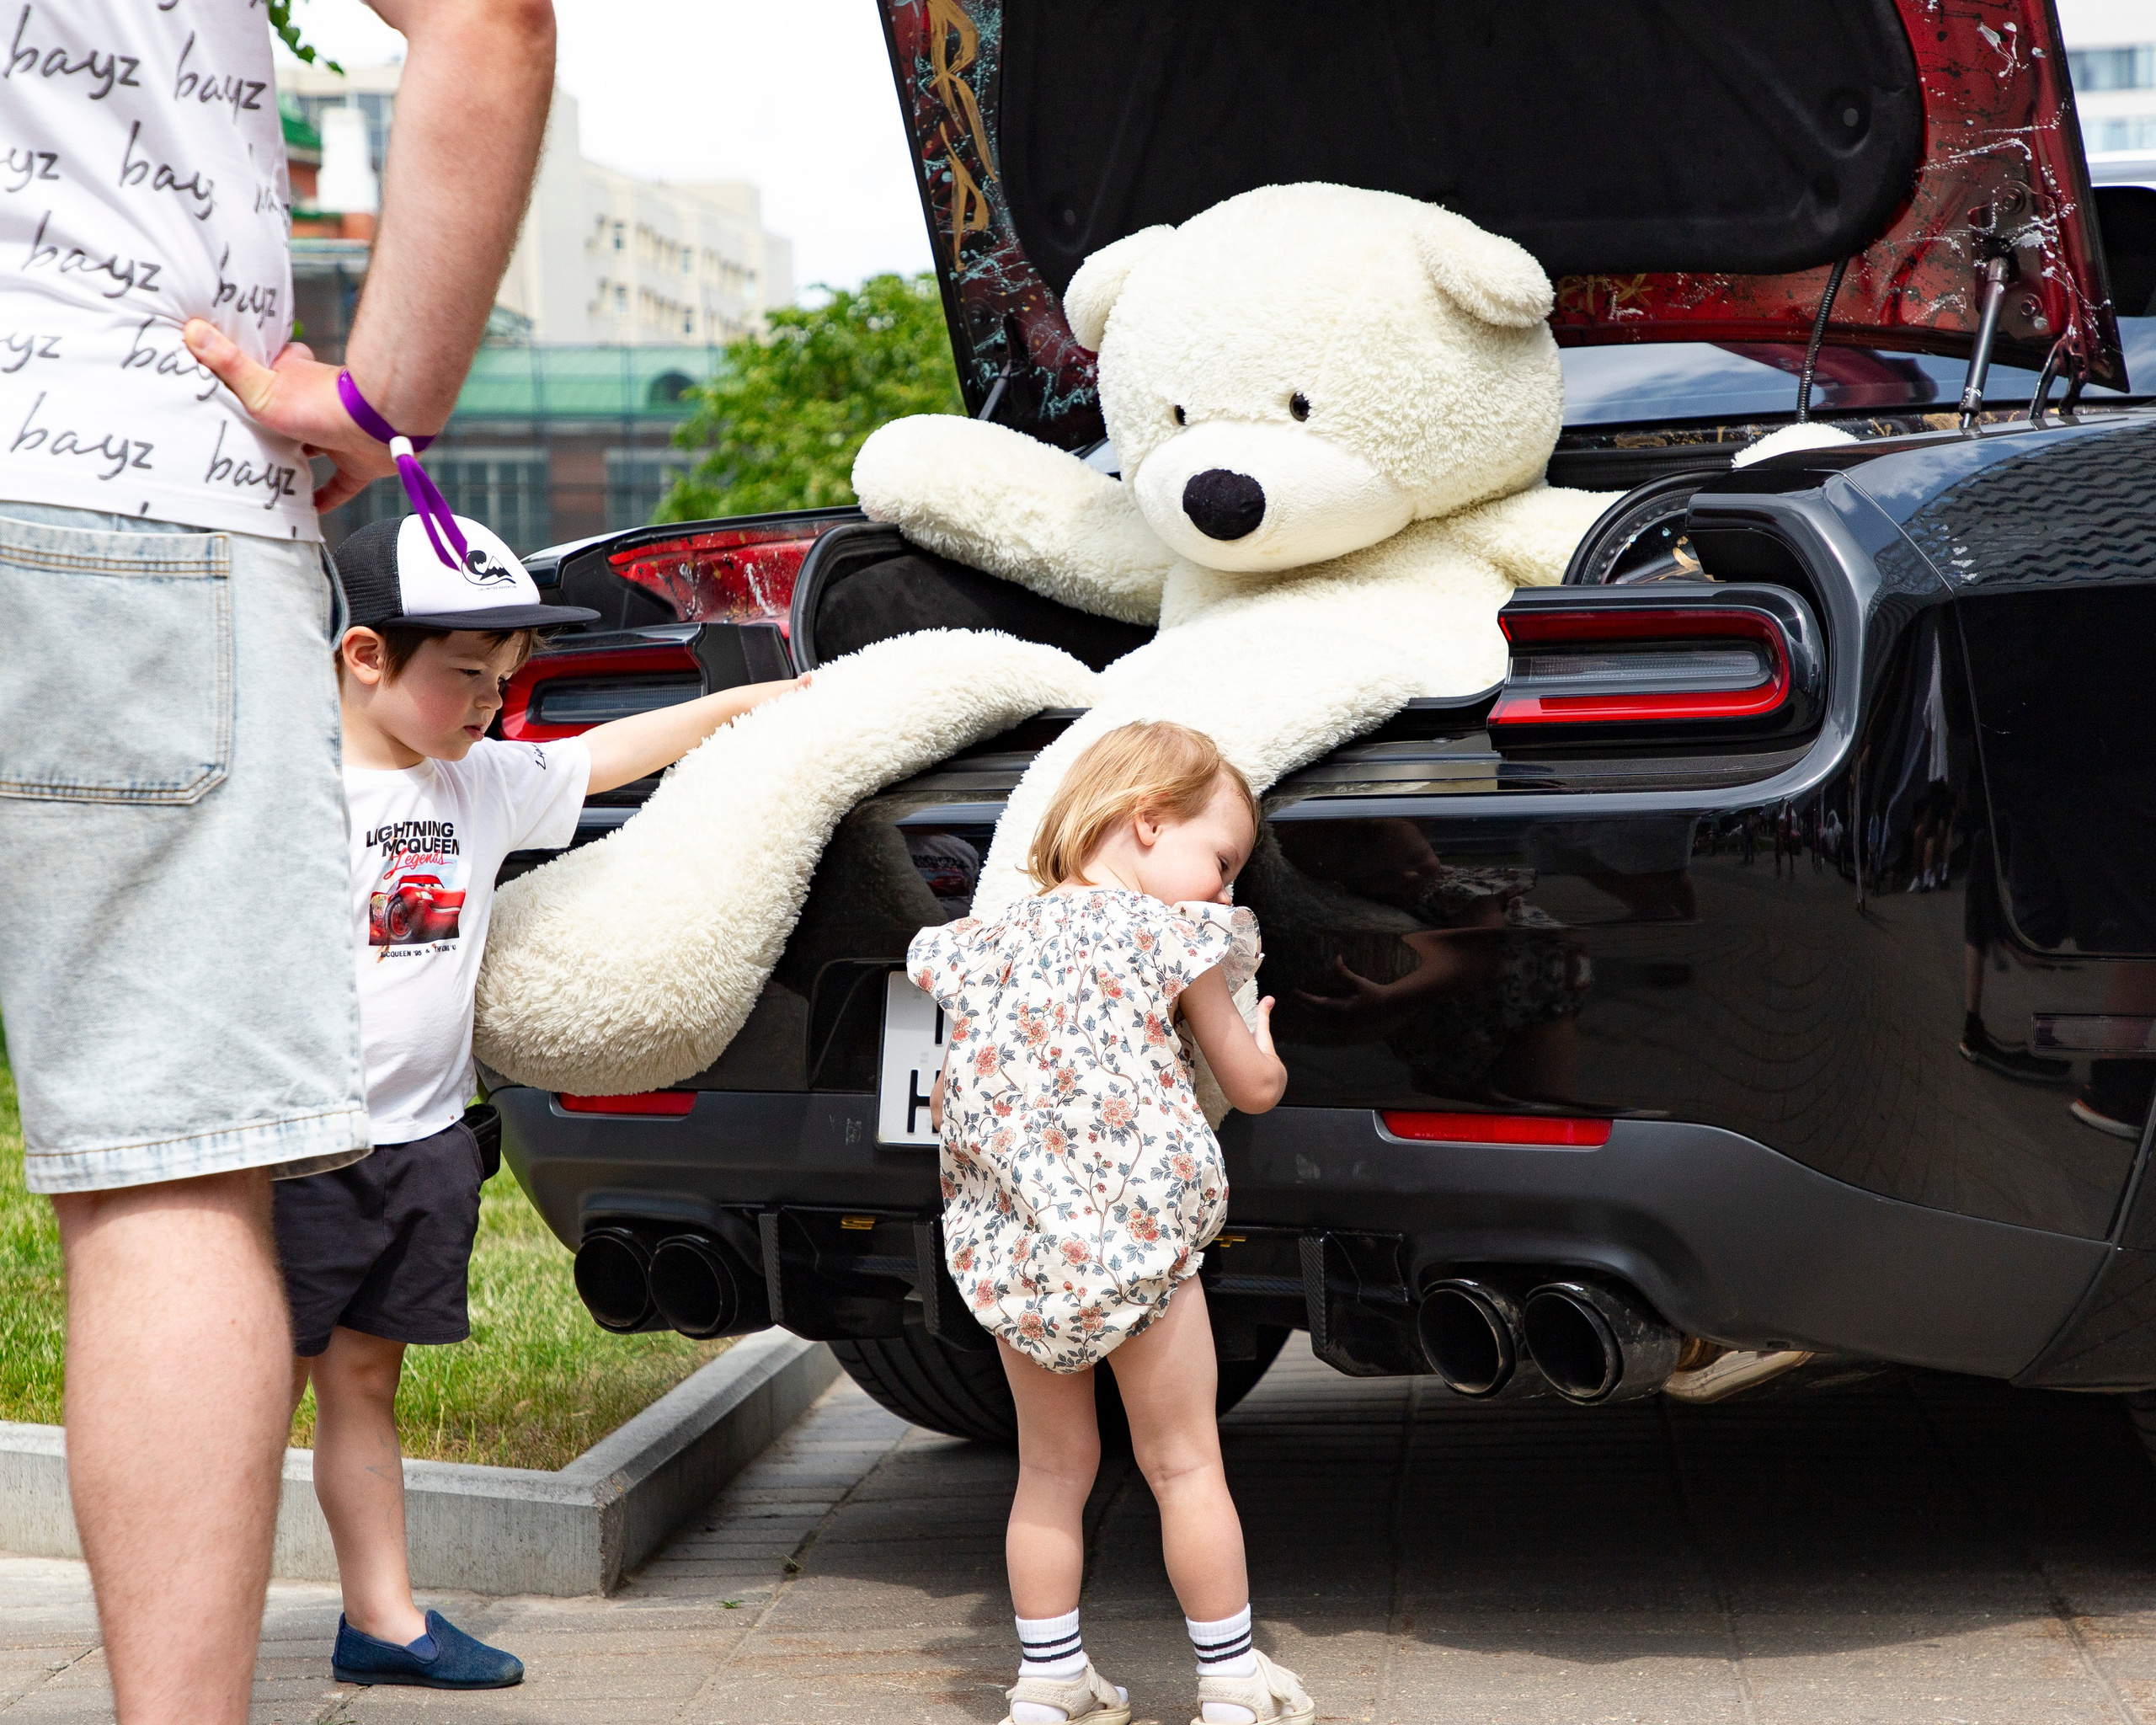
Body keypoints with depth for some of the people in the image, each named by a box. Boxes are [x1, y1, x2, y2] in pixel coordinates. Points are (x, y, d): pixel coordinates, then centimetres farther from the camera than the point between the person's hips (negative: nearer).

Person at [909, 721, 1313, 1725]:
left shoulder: (987, 941, 10)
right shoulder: (1171, 933, -2)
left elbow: (950, 1102, 14)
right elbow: (1252, 1087, 8)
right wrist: (1263, 1046, 29)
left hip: (1011, 1252, 4)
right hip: (1137, 1238, -4)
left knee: (1051, 1470, 16)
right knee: (1184, 1465, 7)